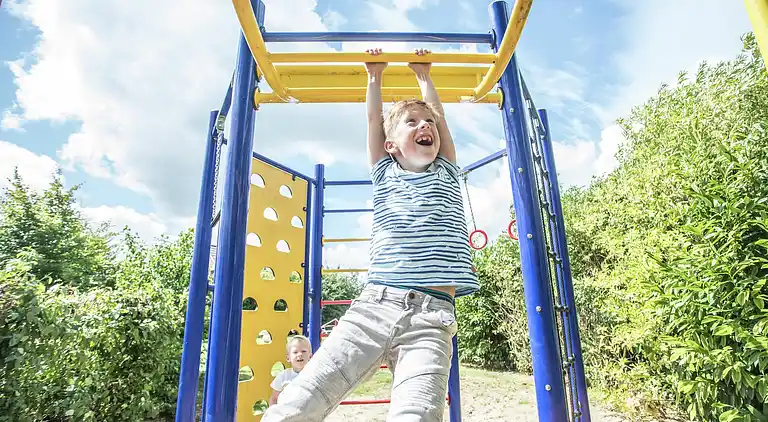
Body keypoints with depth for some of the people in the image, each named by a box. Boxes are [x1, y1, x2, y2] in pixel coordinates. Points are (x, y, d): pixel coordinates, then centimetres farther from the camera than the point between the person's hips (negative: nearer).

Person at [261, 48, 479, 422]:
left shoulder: (446, 173, 22)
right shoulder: (385, 174, 20)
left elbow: (439, 114, 25)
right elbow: (373, 118, 23)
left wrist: (423, 75, 37)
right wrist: (375, 76, 36)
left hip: (432, 315, 0)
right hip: (373, 305, 1)